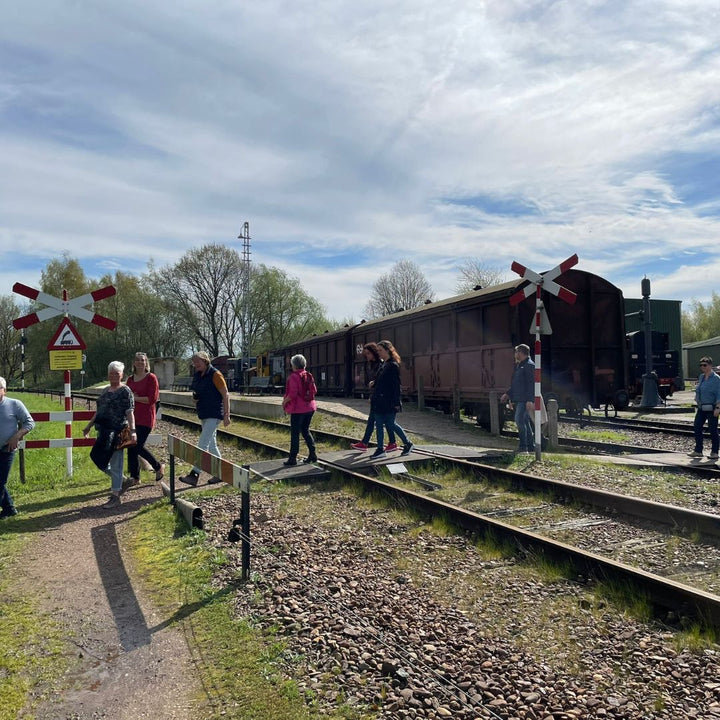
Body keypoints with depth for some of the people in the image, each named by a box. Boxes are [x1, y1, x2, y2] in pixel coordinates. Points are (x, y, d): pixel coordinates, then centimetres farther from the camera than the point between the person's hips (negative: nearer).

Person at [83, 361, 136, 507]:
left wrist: (132, 430, -27)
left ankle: (115, 496, 6)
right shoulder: (106, 390, 16)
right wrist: (89, 426, 24)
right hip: (104, 432, 8)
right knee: (102, 459, 13)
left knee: (115, 464, -2)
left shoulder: (125, 391, -8)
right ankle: (120, 481, 34)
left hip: (117, 432, -8)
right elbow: (99, 411, 24)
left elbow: (130, 412, -16)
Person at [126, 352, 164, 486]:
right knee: (131, 447, 5)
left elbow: (152, 398, -13)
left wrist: (136, 398, -9)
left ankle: (158, 467, 12)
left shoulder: (151, 378, -6)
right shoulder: (130, 379, 13)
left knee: (138, 446, -10)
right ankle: (134, 476, 17)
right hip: (133, 418, 6)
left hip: (146, 418, -6)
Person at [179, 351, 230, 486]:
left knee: (203, 444, -13)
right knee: (211, 444, 13)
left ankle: (194, 475, -13)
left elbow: (225, 395, -13)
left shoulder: (215, 375, -13)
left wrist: (226, 415, -16)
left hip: (214, 414, -9)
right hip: (204, 414, 9)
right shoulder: (197, 375, 11)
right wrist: (195, 397, 1)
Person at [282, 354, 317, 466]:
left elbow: (292, 394, -19)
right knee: (305, 430, 19)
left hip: (298, 408, -7)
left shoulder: (294, 376, -15)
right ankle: (312, 453, 15)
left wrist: (285, 402, -3)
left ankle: (293, 458, 5)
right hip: (310, 407, 7)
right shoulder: (308, 376, 7)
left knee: (295, 433, 0)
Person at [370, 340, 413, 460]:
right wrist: (373, 398, 17)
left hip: (389, 402, -9)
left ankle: (408, 444, 17)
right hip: (379, 402, 9)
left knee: (390, 424, 0)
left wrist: (396, 403, -17)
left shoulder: (393, 365, -13)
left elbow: (396, 385, -15)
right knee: (379, 424, 8)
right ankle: (380, 450, 14)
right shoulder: (383, 364, 13)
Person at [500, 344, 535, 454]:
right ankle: (531, 446, 17)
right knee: (525, 422, 11)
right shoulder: (518, 366, 20)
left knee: (519, 420, -16)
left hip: (525, 400, -10)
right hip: (518, 399, 10)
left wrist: (530, 400, -24)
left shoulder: (529, 365, -11)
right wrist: (507, 394, 22)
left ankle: (523, 446, -13)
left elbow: (532, 384, -18)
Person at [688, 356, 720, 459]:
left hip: (711, 409, -7)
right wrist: (698, 404, 18)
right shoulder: (701, 377, 11)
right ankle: (698, 451, 12)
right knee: (697, 427, 5)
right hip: (701, 408, 7)